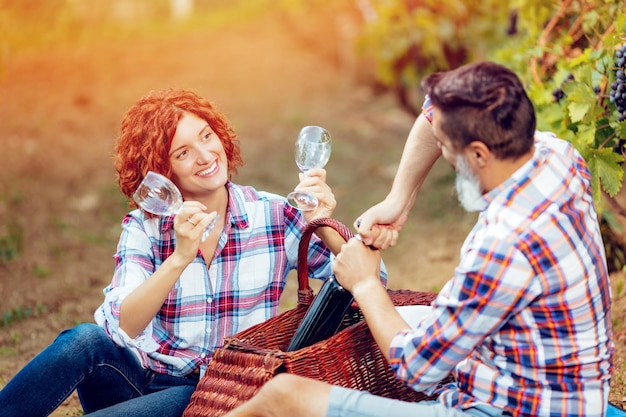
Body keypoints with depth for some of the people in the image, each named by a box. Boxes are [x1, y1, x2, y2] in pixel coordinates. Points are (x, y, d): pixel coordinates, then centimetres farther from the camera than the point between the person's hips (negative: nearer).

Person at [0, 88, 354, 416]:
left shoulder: (275, 216, -3)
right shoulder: (144, 228, -2)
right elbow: (120, 327, -17)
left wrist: (323, 226, -26)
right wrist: (180, 257, -30)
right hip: (145, 381, 1)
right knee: (86, 339, -30)